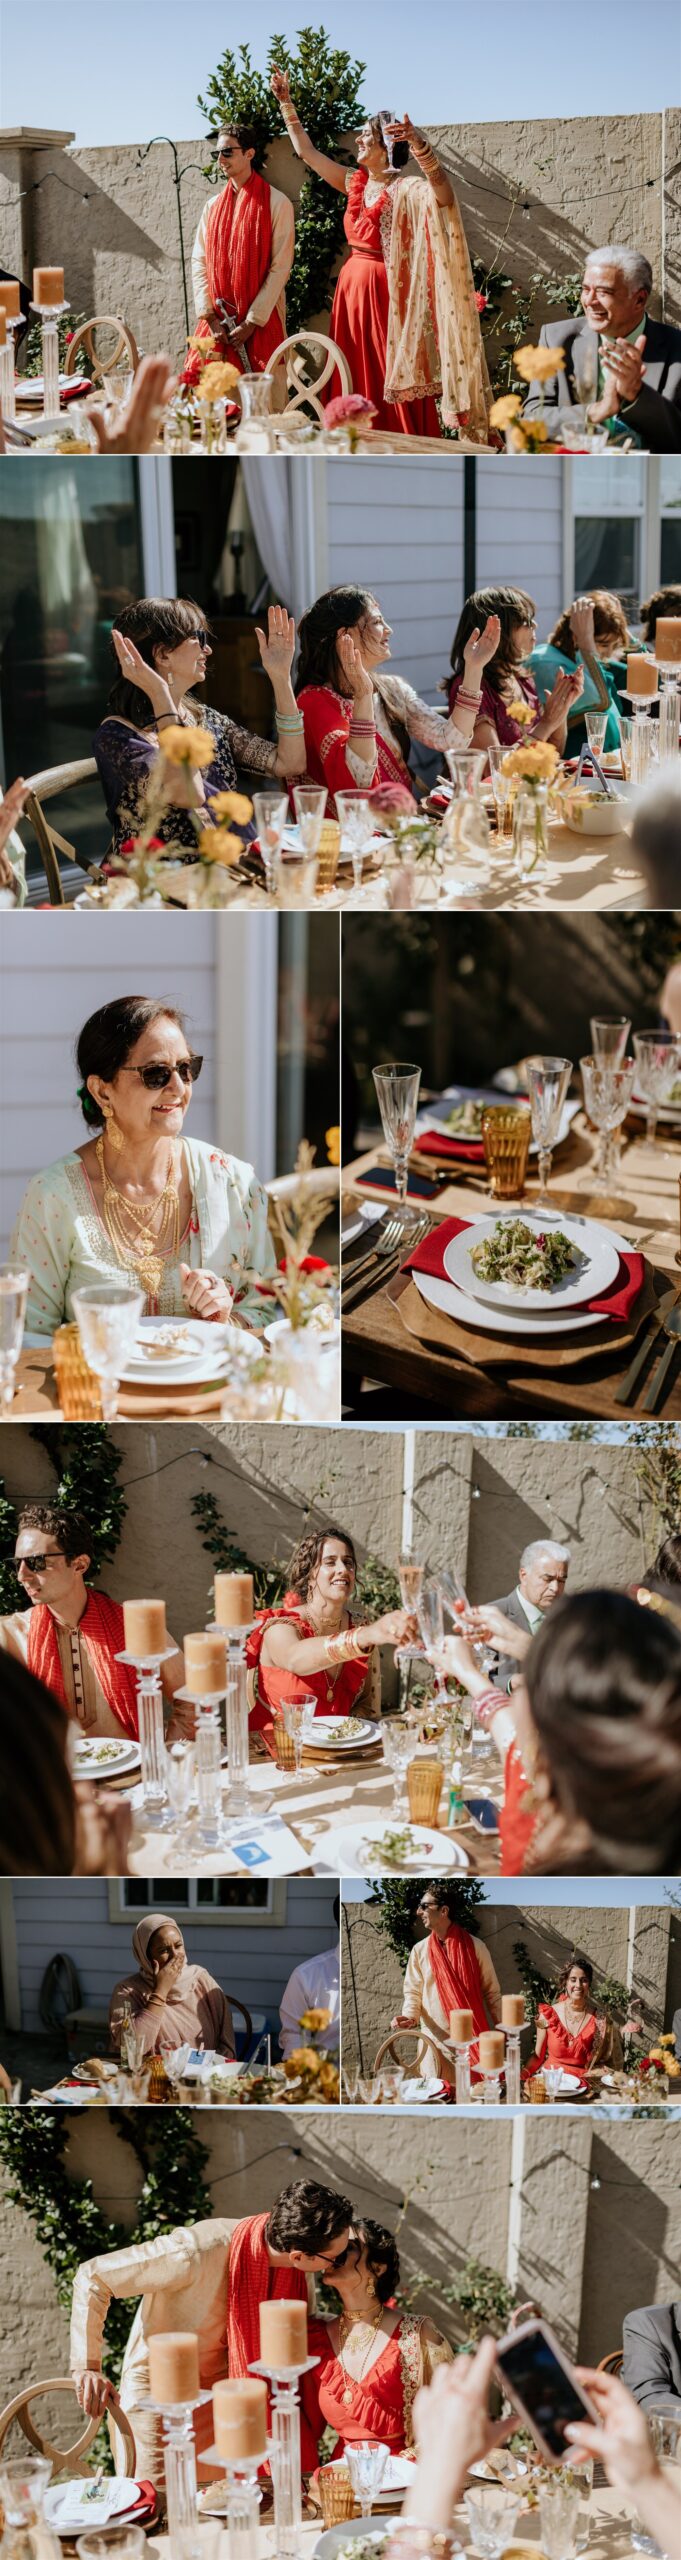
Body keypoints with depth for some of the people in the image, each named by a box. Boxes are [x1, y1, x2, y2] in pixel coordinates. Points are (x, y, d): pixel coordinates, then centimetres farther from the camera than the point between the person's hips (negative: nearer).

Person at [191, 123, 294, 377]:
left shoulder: (276, 203, -2)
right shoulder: (213, 206, 13)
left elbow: (280, 267, -8)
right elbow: (199, 262, 8)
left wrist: (252, 321, -13)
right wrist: (210, 316, -6)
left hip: (260, 324, -4)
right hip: (216, 325, 4)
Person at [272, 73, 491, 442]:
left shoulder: (406, 190, -11)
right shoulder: (355, 183, 11)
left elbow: (443, 191, -33)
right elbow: (306, 151, 21)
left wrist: (419, 144, -46)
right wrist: (286, 103, 20)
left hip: (386, 292, -7)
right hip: (352, 288, 7)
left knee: (394, 383, -7)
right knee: (356, 388, 8)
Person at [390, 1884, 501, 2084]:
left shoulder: (475, 1946, -2)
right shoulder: (420, 1950, 4)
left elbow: (491, 1992, 4)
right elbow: (413, 1992, 6)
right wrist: (410, 2016, -14)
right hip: (436, 2041, 2)